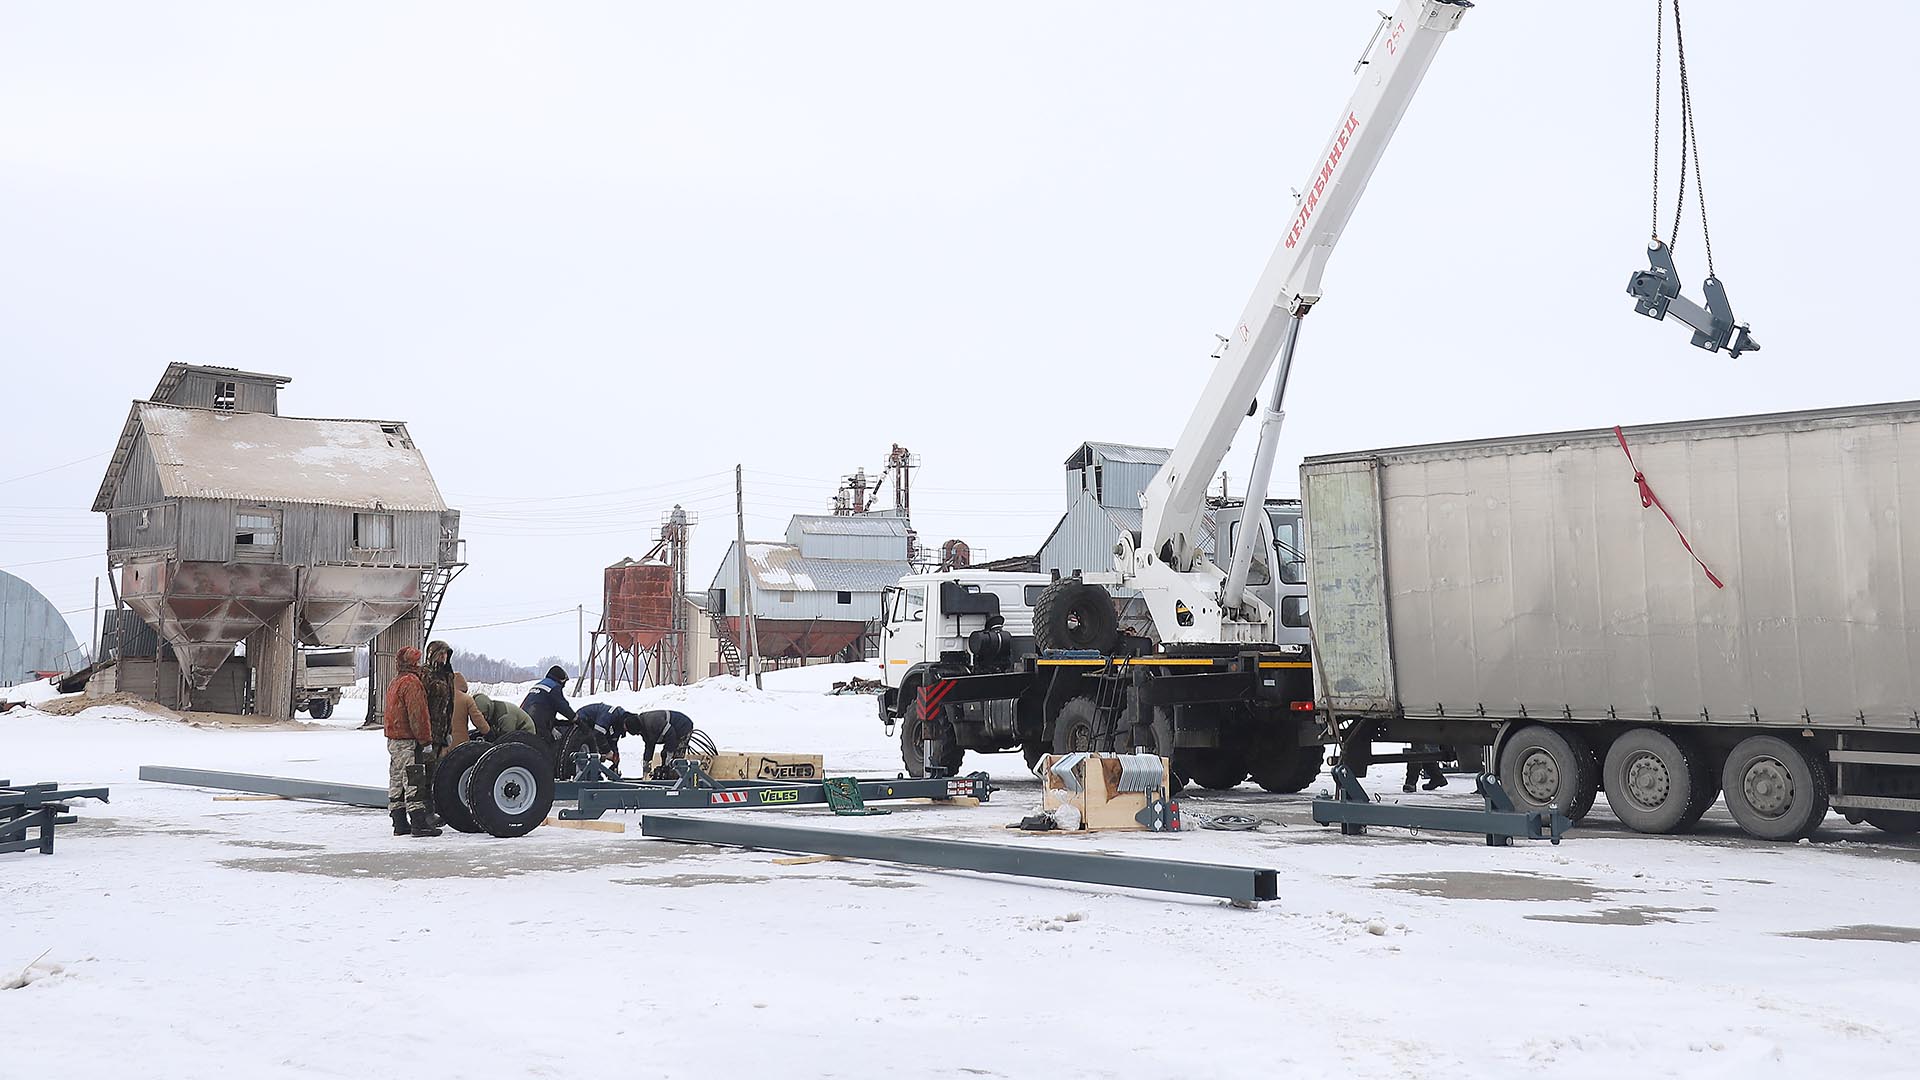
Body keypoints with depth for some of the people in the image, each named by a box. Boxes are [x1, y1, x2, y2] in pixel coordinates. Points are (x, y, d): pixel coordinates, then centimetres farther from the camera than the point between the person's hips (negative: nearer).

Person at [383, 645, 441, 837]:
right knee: (414, 783, -9)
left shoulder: (394, 683, 18)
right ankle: (419, 823, -11)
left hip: (393, 740, 10)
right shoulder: (411, 683, -14)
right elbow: (417, 715, -20)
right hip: (408, 742, -10)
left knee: (397, 782, 11)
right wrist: (426, 742, -18)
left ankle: (400, 823, 15)